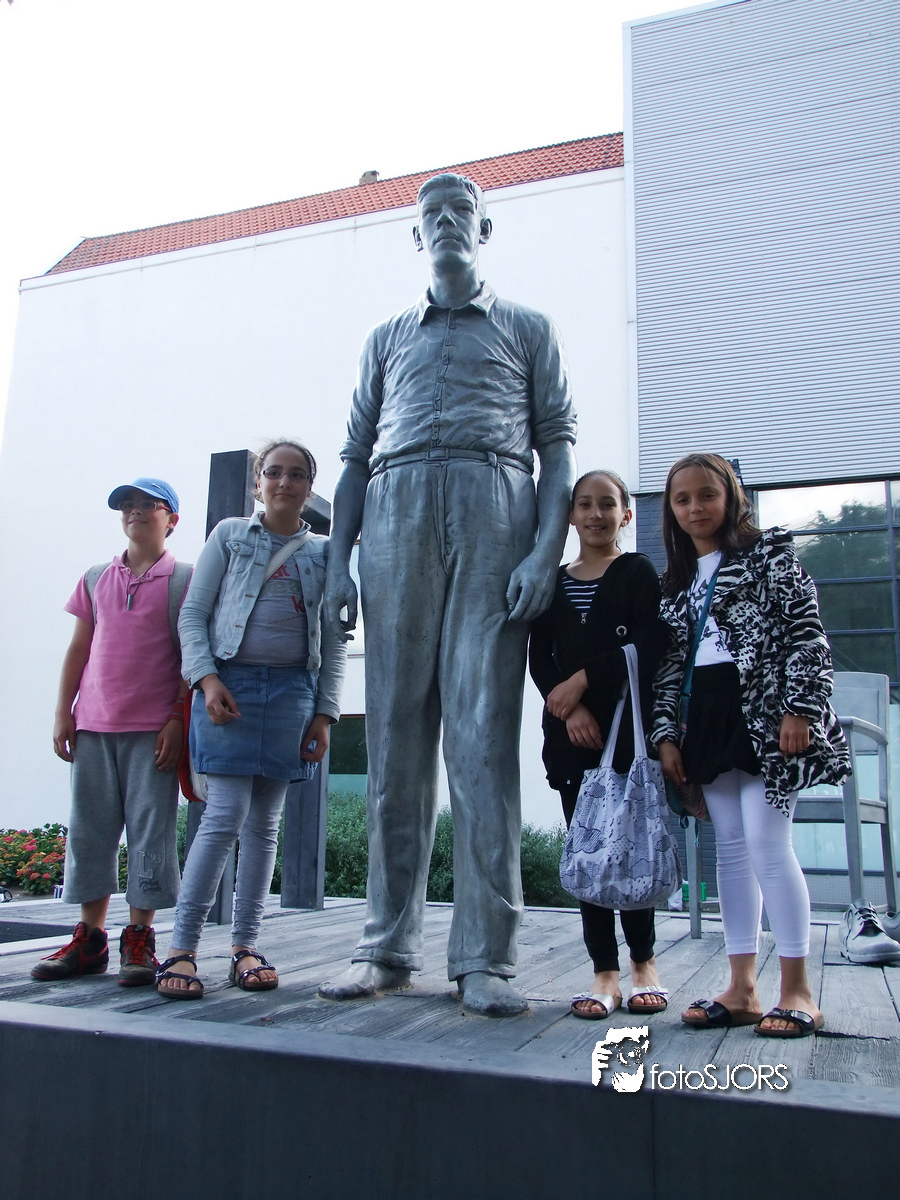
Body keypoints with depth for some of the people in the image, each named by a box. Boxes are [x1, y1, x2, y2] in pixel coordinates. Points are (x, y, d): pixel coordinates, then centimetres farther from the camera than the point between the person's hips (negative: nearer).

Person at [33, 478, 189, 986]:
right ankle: (90, 938, 18)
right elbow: (79, 649, 15)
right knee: (90, 829, 8)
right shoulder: (96, 578, 15)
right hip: (94, 724, 5)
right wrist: (63, 713, 8)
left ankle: (139, 938, 8)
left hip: (153, 729, -4)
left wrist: (178, 719, -9)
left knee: (151, 829, -2)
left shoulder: (185, 578, 2)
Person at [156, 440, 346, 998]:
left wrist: (325, 713, 4)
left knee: (265, 822, 5)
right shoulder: (229, 535, 9)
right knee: (226, 814, -11)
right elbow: (194, 614, 5)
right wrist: (207, 678, -10)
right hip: (230, 683, -2)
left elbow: (334, 642, 12)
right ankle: (182, 947, -1)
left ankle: (246, 946, 13)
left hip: (292, 689, 2)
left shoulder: (324, 552, 13)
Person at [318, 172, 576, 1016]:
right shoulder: (386, 338, 26)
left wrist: (546, 550, -7)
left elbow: (557, 444, 9)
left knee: (483, 733, -9)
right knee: (395, 734, -1)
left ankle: (484, 957, -5)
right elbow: (355, 456, 19)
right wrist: (338, 562, 5)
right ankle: (388, 946, 6)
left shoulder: (528, 330, 20)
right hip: (395, 516, 3)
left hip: (494, 511, -2)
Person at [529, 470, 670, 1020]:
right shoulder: (553, 581, 14)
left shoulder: (639, 573, 4)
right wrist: (570, 709, -9)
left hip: (627, 726, -3)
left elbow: (650, 650, -8)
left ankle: (644, 960, 18)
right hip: (570, 731, 3)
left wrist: (584, 678, -11)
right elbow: (539, 657, 6)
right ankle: (605, 971, 10)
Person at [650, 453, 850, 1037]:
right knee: (731, 847, 6)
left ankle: (798, 989, 2)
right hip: (707, 719, 6)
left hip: (764, 713, -6)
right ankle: (742, 988, 11)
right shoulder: (676, 581, 18)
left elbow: (807, 632, -5)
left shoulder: (770, 553, 2)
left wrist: (799, 709, -15)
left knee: (765, 841, -10)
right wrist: (666, 734, 8)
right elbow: (671, 661, 15)